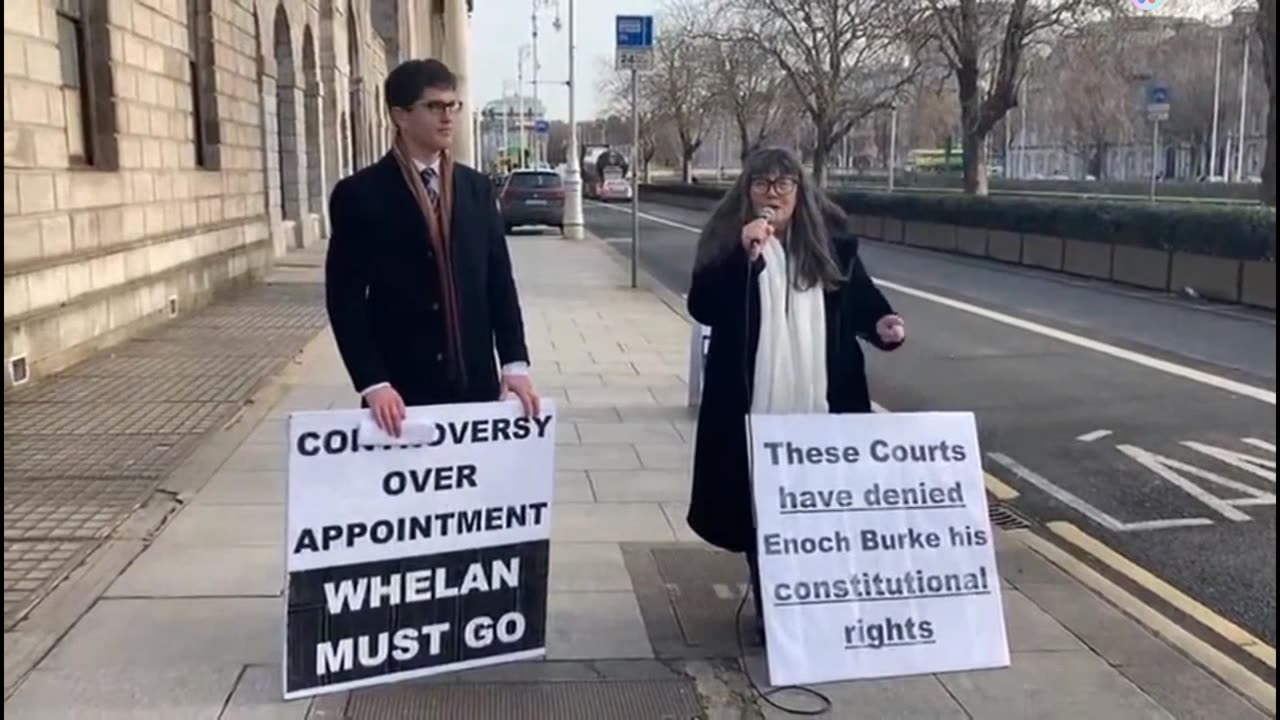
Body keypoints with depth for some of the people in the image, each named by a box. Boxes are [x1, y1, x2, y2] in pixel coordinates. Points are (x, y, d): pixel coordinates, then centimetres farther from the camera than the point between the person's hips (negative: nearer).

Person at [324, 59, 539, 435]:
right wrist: (372, 382, -16)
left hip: (475, 381, 4)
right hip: (400, 389, -3)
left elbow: (499, 280, 9)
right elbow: (345, 298, -7)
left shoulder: (477, 188, 9)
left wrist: (515, 361, -1)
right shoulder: (359, 194, -4)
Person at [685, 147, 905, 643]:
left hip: (825, 403, 1)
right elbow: (701, 308, -11)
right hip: (754, 406, -1)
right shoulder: (725, 243, 0)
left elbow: (860, 297, 13)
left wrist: (880, 324, -8)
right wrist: (743, 256, -20)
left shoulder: (831, 241, 5)